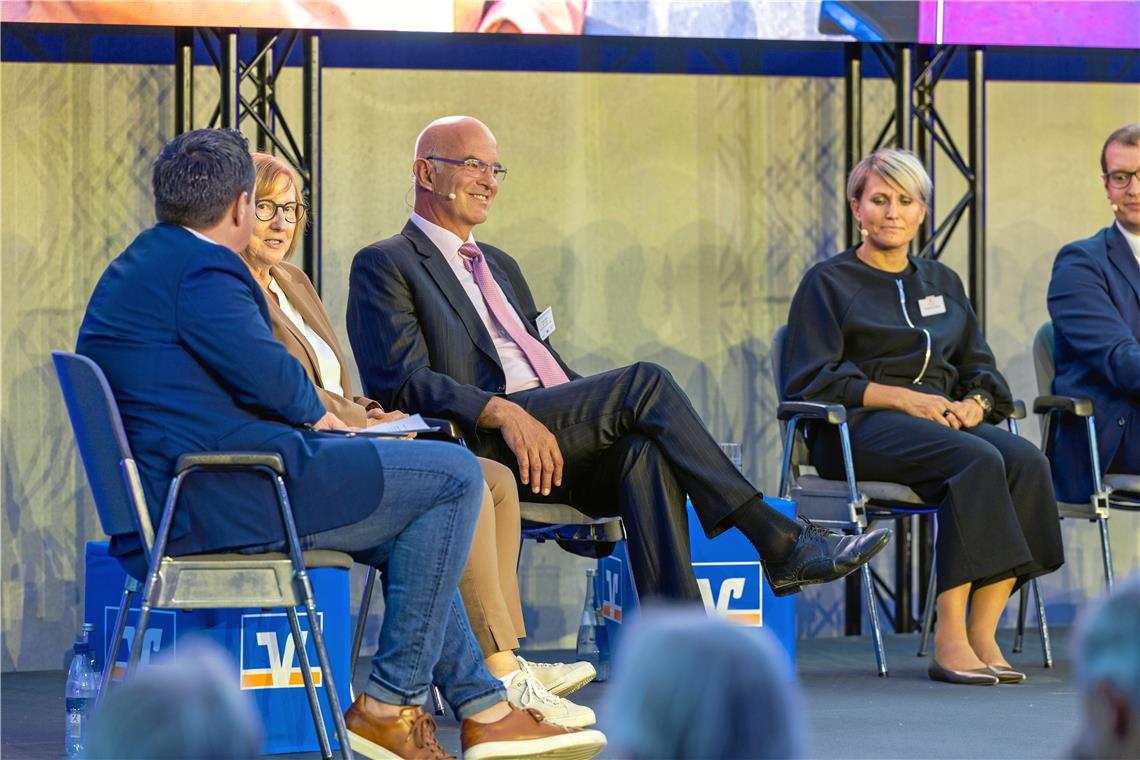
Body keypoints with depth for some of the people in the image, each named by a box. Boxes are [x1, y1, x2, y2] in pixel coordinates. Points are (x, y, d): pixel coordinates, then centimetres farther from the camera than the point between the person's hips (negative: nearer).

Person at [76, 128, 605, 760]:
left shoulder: (131, 271, 22)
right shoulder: (201, 268, -12)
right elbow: (264, 370, -23)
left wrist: (306, 419, 14)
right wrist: (315, 414, -1)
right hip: (221, 500, -12)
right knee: (453, 475, -6)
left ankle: (483, 707, 21)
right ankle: (388, 704, -4)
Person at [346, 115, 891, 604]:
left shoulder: (500, 268, 31)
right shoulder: (384, 265, 5)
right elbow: (402, 380, -10)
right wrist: (502, 411, -25)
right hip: (476, 450, -7)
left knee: (647, 450, -27)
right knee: (644, 381, -23)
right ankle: (779, 543, -24)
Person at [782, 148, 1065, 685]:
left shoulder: (942, 283, 24)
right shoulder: (829, 282, 8)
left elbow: (981, 369, 22)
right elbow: (810, 381, -3)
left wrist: (973, 404, -4)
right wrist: (902, 398, -14)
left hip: (944, 419, 5)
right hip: (860, 429, -5)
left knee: (1026, 460, -27)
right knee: (976, 460, -34)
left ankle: (982, 634, -30)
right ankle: (949, 640, -36)